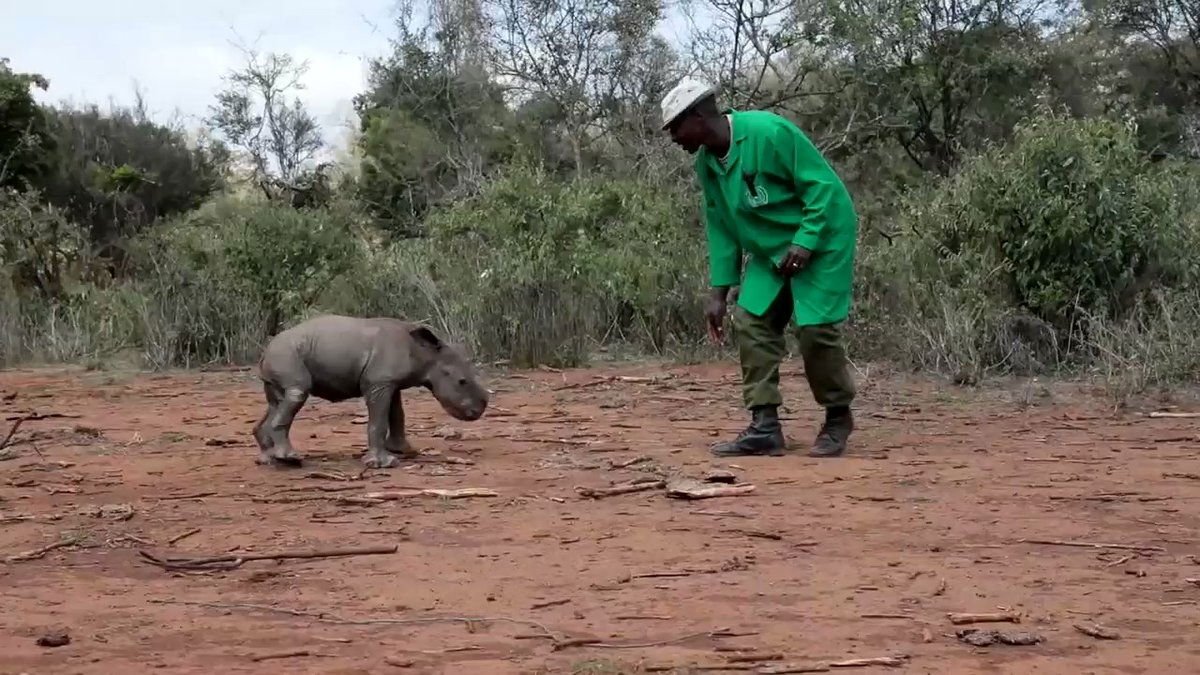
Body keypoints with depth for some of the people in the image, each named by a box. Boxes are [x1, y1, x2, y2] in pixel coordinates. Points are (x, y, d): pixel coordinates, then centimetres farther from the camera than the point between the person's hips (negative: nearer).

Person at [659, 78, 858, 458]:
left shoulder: (768, 132, -24)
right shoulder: (706, 164, 0)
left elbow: (825, 186, -21)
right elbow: (721, 230, 7)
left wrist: (804, 242, -26)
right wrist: (719, 292, 2)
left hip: (822, 237, -7)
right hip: (771, 250, 7)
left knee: (814, 327, -14)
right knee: (751, 322, -4)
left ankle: (838, 418, 7)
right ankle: (764, 428, -2)